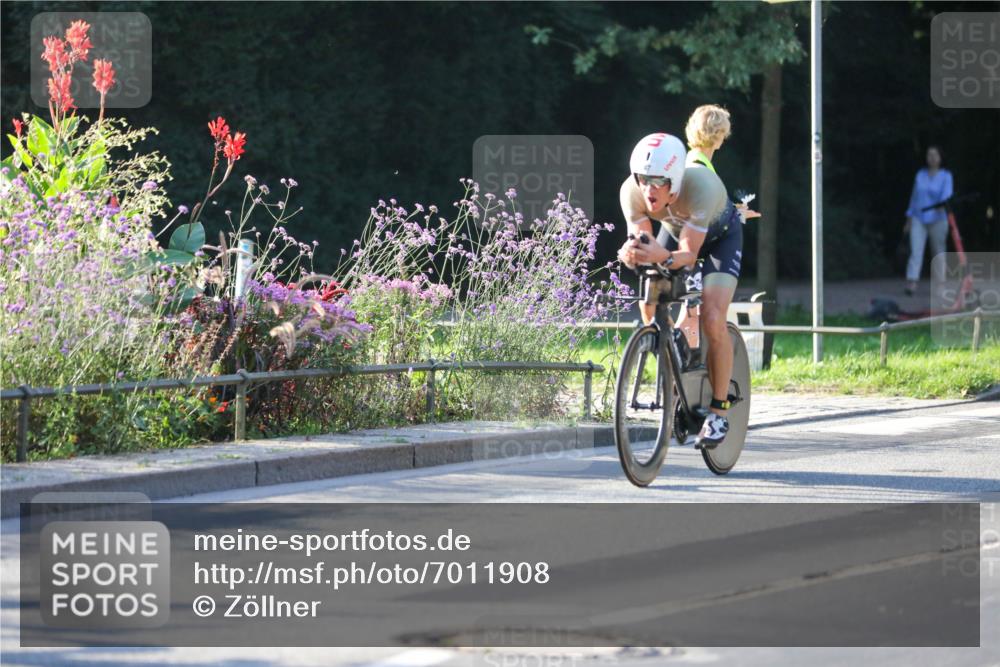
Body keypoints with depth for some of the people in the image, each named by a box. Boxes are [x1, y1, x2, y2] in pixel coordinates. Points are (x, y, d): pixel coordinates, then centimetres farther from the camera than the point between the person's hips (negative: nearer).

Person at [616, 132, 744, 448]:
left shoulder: (700, 185, -42)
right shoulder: (632, 191, -32)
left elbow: (689, 254, -39)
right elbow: (641, 239, -27)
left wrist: (662, 256, -61)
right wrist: (631, 253, -51)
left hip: (720, 235, -4)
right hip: (674, 230, 4)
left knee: (712, 320, -19)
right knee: (650, 305, -15)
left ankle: (718, 411, -5)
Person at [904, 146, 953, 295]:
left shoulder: (945, 176, -1)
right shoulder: (920, 175, 10)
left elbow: (947, 193, -19)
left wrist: (942, 204, -42)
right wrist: (908, 219, 14)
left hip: (937, 220, -2)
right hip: (918, 219, 2)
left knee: (938, 253, 5)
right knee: (915, 251, -13)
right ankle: (911, 284, -23)